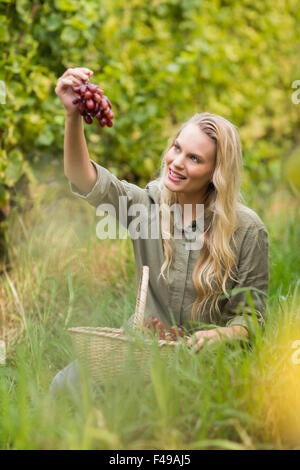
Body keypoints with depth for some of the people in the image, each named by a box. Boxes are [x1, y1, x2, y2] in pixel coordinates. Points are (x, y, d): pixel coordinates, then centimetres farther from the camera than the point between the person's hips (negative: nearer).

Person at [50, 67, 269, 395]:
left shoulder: (247, 230, -12)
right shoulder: (147, 203, -4)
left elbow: (251, 318, -6)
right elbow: (84, 180, -21)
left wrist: (221, 336, -28)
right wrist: (73, 115, -36)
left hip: (202, 357, -2)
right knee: (64, 385, -17)